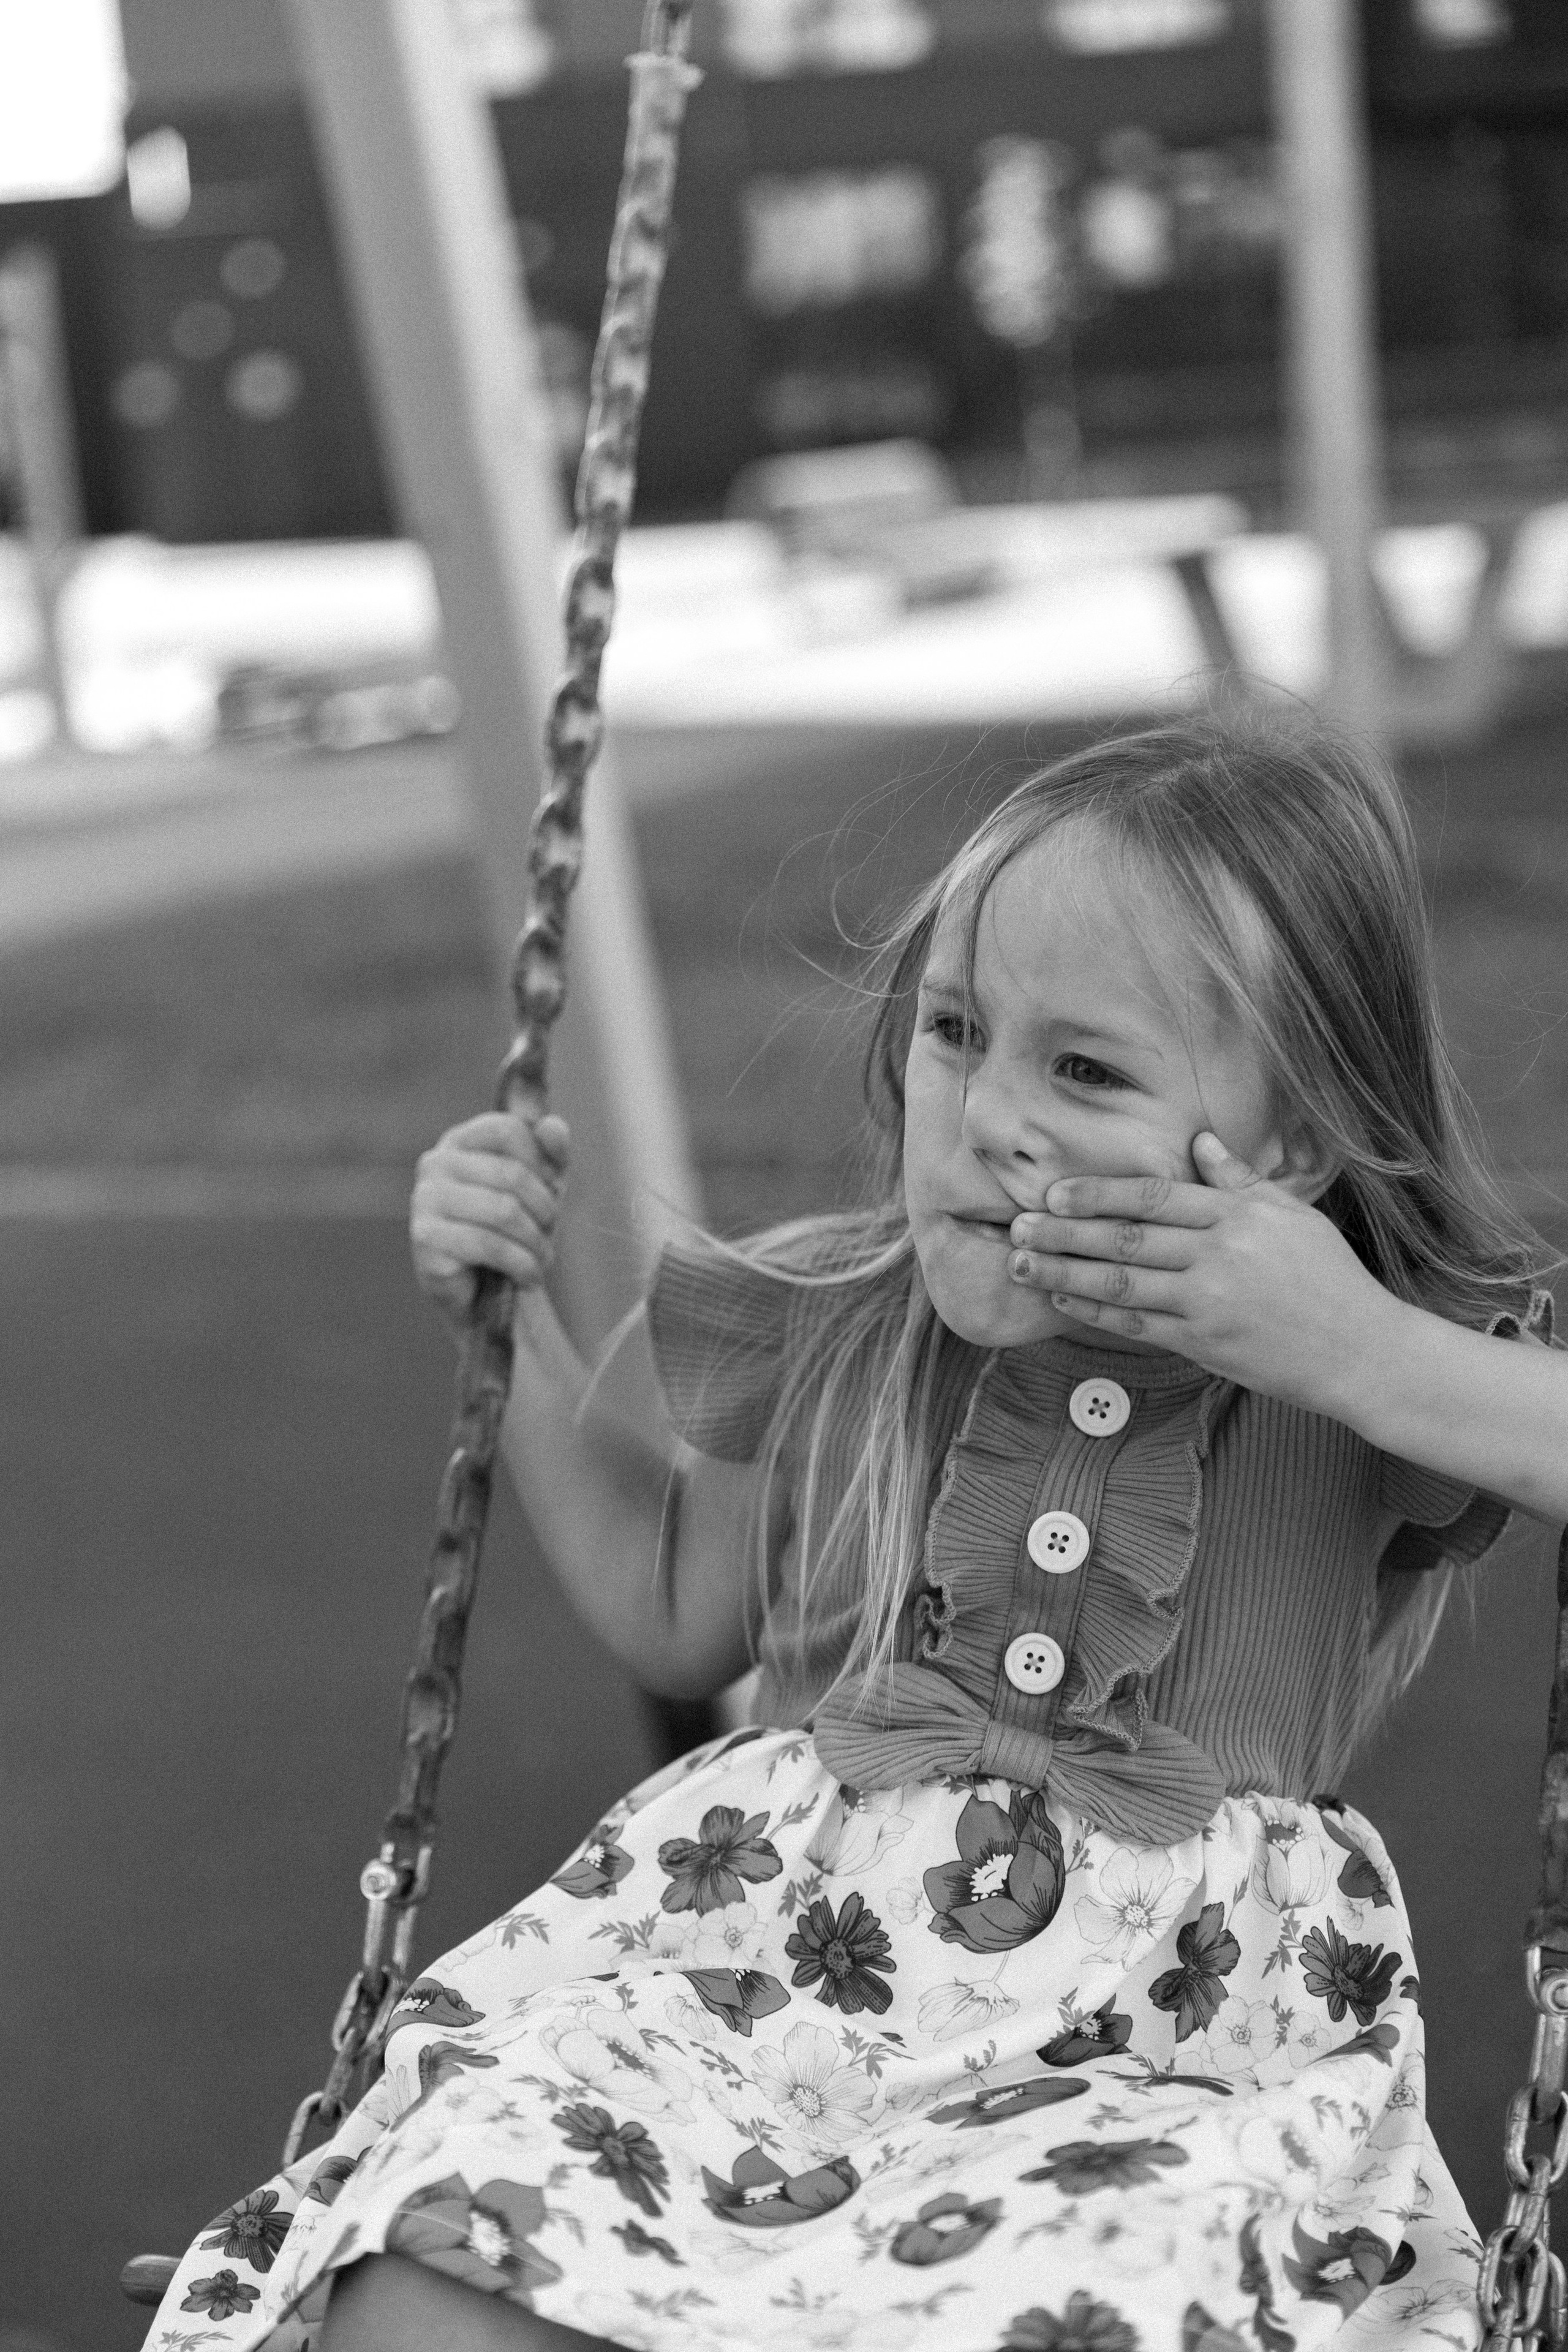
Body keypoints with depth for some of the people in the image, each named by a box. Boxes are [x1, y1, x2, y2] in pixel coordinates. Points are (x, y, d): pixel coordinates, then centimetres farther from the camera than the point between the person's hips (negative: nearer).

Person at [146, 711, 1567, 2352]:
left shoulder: (1388, 1371, -4)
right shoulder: (840, 1328, 7)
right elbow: (674, 1612, 24)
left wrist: (1362, 1359, -25)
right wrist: (514, 1323, 14)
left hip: (1162, 2049, -2)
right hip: (758, 1957, 3)